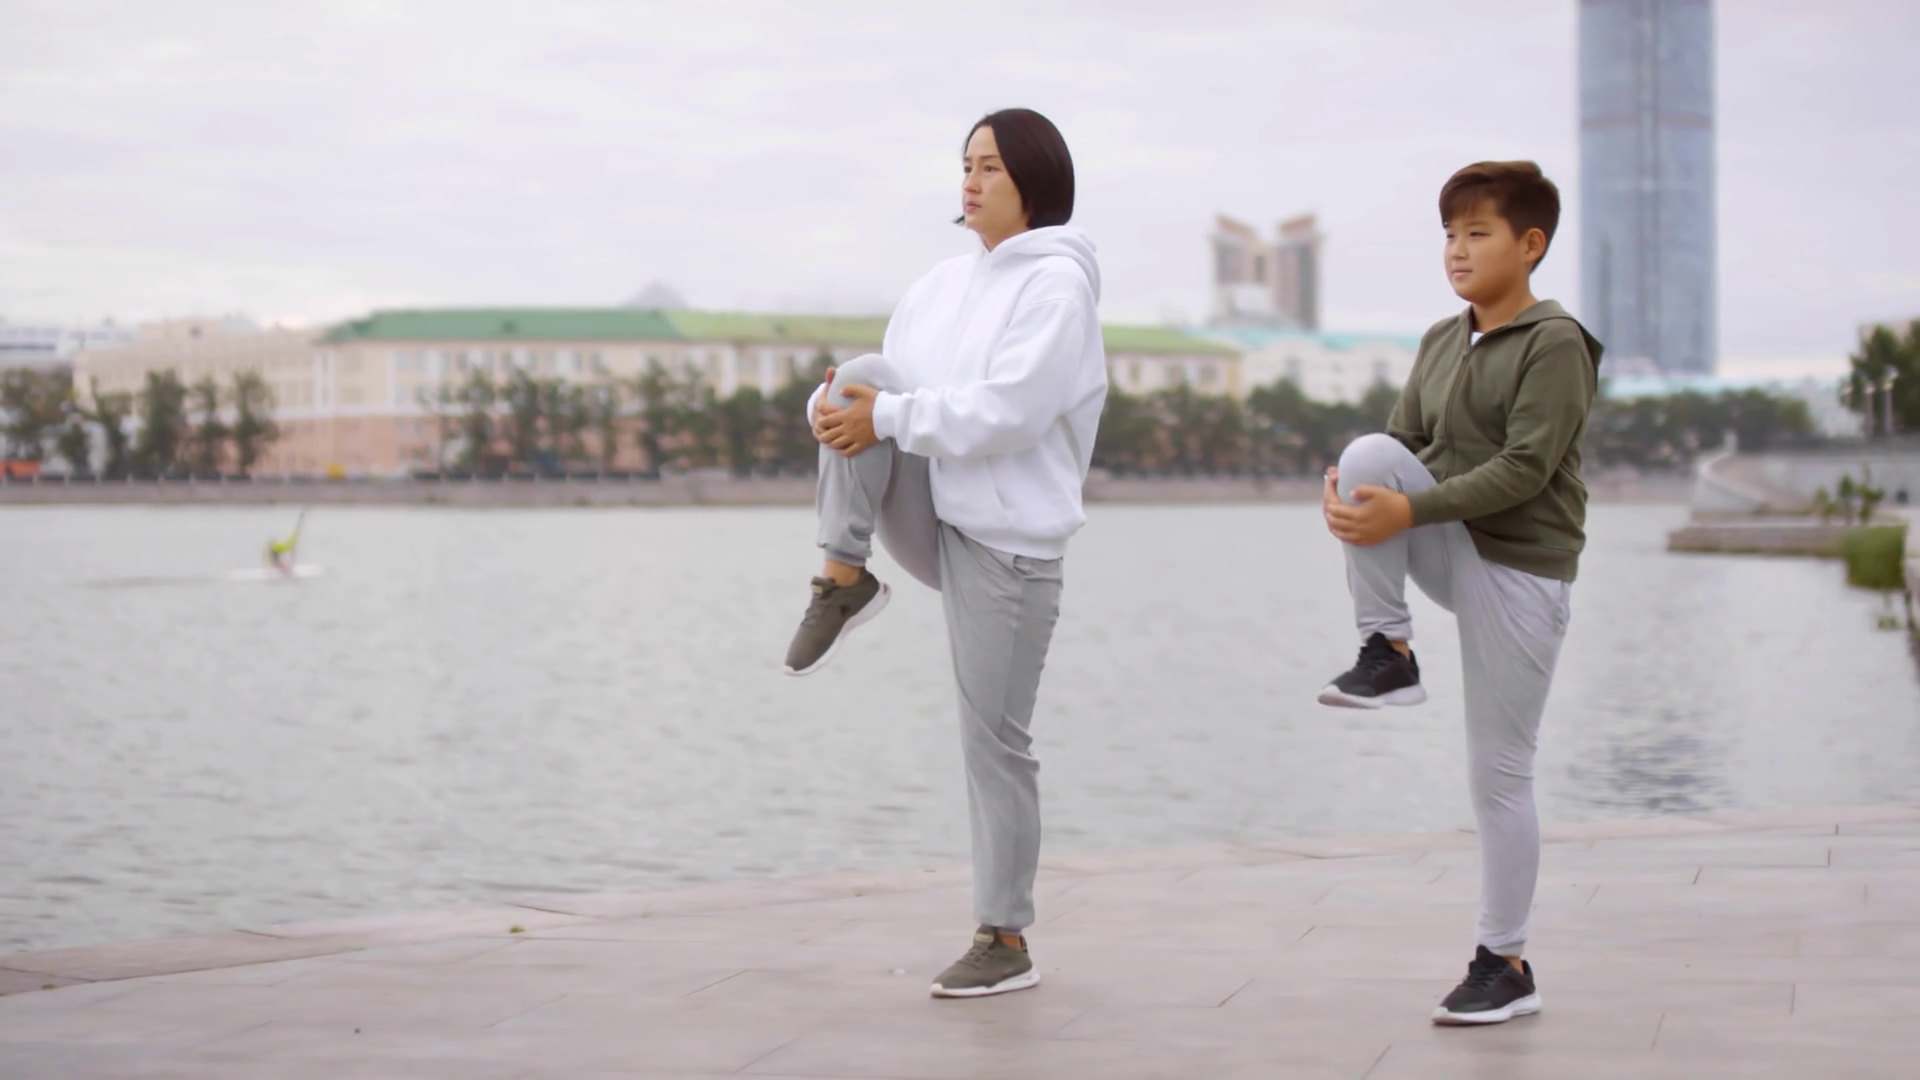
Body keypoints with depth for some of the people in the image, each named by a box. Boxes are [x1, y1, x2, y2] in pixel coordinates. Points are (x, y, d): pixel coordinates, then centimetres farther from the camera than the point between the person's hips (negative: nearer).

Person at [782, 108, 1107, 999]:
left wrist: (886, 418, -21)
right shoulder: (943, 284, 12)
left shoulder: (1056, 283, -10)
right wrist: (835, 404, -12)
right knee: (864, 376, -18)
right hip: (927, 520, 6)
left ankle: (1005, 940, 10)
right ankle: (844, 580, -13)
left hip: (1007, 539, -6)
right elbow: (884, 387, 11)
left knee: (993, 738, -2)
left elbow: (1006, 412, -22)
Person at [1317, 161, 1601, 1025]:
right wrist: (1352, 483, -16)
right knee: (1371, 455, -23)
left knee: (1499, 774, -3)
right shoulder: (1440, 343, 11)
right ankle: (1388, 653, -12)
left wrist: (1407, 511, -27)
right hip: (1451, 555, 6)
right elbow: (1405, 444, 8)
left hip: (1520, 571, -6)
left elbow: (1523, 470, -20)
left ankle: (1505, 964, 9)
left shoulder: (1555, 343, -11)